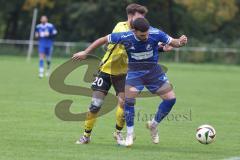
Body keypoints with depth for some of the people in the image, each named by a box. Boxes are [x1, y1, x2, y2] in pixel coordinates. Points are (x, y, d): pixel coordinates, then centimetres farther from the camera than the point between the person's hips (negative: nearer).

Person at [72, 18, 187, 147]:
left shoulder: (156, 34, -22)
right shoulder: (125, 37, -23)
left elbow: (173, 42, -10)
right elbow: (103, 40, -10)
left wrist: (180, 42, -34)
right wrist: (85, 52, -9)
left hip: (153, 70, 2)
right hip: (134, 71, -2)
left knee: (171, 99, -6)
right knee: (128, 100, -19)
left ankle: (153, 125, 17)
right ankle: (130, 134, -1)